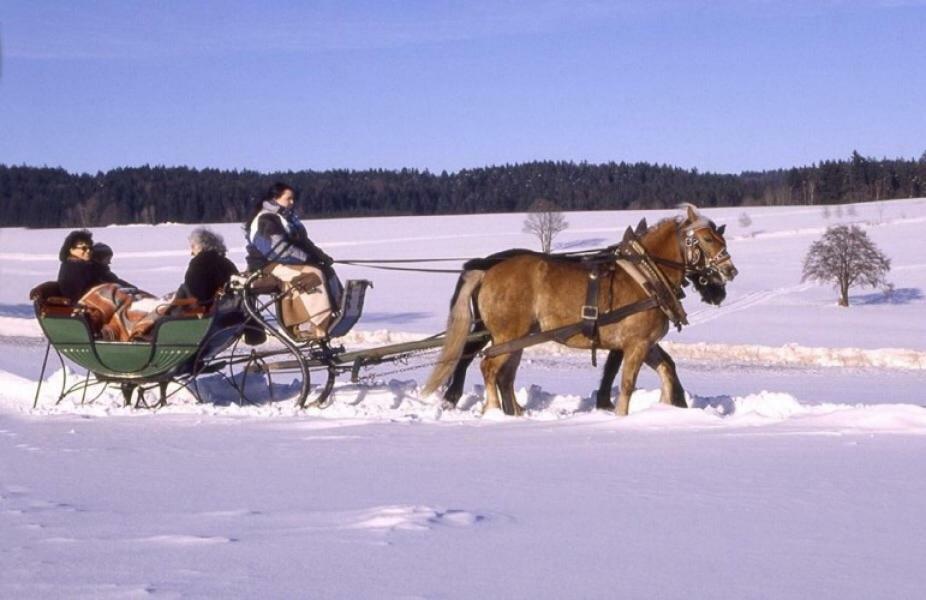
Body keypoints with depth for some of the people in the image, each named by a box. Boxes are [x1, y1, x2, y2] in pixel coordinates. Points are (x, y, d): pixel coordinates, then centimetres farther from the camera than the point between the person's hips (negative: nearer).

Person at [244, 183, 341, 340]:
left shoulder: (288, 217, 16)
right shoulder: (265, 220, -15)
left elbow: (303, 242, 17)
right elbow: (280, 248, -24)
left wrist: (320, 255, 1)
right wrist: (307, 258, -23)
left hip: (289, 261, 10)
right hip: (269, 264, -10)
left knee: (327, 271, -2)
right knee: (312, 275, -28)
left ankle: (336, 314, -9)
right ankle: (316, 326, -32)